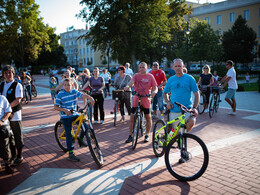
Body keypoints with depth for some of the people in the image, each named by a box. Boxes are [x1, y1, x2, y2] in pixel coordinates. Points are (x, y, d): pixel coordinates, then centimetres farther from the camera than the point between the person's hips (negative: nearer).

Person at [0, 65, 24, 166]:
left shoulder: (17, 85, -9)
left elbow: (17, 100, -15)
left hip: (15, 114, -6)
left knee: (18, 136, 3)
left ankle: (19, 157, 15)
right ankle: (13, 154, 32)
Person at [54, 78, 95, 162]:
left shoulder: (74, 91, -1)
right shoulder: (60, 94, -10)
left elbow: (83, 95, -16)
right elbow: (56, 107, -11)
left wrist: (90, 98, -36)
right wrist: (64, 110, -28)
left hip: (75, 114, 4)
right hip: (65, 117, -4)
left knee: (85, 127, -7)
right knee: (69, 134, -3)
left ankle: (80, 139, 23)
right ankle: (71, 154, 6)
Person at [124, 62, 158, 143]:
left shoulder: (150, 76, 2)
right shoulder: (136, 75, 2)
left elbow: (155, 87, 0)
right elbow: (132, 81, -17)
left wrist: (154, 91, -23)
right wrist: (128, 86, -40)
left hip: (146, 100, 0)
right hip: (136, 100, 0)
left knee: (148, 118, 9)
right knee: (132, 118, -1)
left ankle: (147, 135, 26)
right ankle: (130, 136, 13)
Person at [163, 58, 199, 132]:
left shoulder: (189, 78, 1)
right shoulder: (171, 79, 9)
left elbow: (196, 94, 1)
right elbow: (165, 93, 20)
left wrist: (195, 107, -11)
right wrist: (168, 102, 1)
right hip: (174, 110, 3)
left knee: (191, 121, -30)